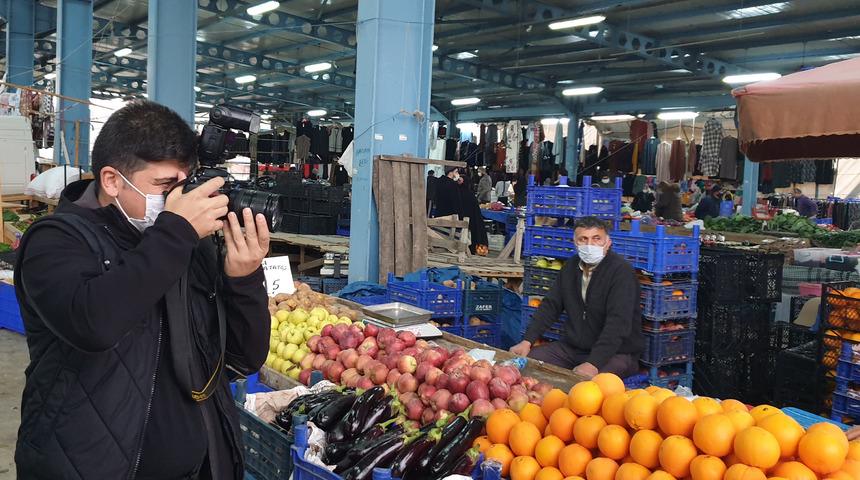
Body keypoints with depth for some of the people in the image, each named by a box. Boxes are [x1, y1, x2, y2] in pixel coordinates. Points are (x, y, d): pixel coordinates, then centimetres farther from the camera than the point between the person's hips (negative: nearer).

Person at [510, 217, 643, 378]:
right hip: (572, 347, 7)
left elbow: (618, 323, -25)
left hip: (616, 352, -7)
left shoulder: (621, 271, -16)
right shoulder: (571, 267, 9)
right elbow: (550, 306, 10)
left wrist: (593, 364, -35)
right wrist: (527, 341, -3)